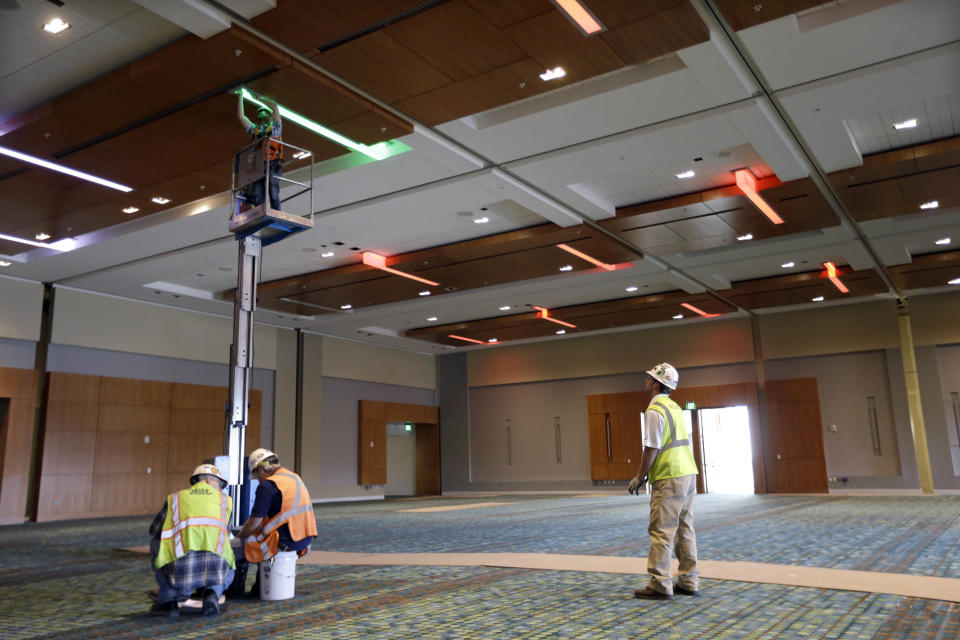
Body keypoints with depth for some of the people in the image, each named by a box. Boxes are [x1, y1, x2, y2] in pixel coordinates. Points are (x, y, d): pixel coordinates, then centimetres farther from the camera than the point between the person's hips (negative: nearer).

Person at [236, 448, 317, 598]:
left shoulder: (267, 485, -11)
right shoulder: (294, 477, 16)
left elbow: (254, 522, -13)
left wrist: (239, 536, 6)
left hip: (284, 541, -9)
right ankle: (259, 588, 29)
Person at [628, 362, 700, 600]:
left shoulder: (654, 410, -13)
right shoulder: (674, 406, 15)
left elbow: (651, 449, -16)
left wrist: (640, 477, -6)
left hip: (669, 478, -9)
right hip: (688, 474, 9)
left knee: (661, 531, -4)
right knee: (685, 529, 13)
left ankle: (659, 585, -1)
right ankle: (689, 582, 18)